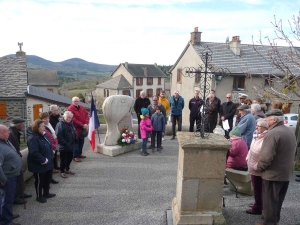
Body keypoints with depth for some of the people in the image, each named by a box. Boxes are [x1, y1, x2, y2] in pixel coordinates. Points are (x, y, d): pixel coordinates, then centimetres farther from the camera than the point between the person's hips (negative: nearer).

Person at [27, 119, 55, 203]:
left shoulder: (44, 136, 7)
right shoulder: (33, 138, -22)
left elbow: (49, 147, 13)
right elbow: (34, 153, -30)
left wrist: (49, 159, 2)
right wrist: (43, 160, -23)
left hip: (48, 163, 9)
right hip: (38, 165, -9)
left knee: (48, 179, 21)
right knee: (39, 181, 8)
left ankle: (46, 193, 39)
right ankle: (39, 196, 26)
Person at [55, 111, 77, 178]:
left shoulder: (71, 124, 10)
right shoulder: (60, 124, -17)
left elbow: (74, 133, 22)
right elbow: (59, 136, -23)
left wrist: (75, 140, 7)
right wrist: (65, 144, -23)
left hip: (71, 146, 8)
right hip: (63, 147, -8)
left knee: (70, 158, 18)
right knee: (63, 159, 4)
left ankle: (67, 169, 35)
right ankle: (62, 172, 18)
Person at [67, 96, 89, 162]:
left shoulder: (82, 108, 13)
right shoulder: (70, 109, -8)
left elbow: (86, 115, 8)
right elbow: (73, 119, -16)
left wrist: (86, 123, -9)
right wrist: (82, 125, -18)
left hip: (83, 128, 7)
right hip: (76, 128, -7)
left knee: (81, 141, 13)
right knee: (76, 142, -4)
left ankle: (79, 153, 26)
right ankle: (75, 156, 2)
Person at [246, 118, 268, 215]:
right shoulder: (257, 136, 6)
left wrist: (257, 166, -25)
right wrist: (248, 158, 16)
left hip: (258, 169, -9)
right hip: (253, 166, 9)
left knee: (258, 189, 5)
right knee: (256, 187, 22)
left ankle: (258, 208, 20)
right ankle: (258, 204, 39)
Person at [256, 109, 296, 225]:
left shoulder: (273, 133, -24)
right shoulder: (290, 132, 7)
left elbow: (266, 156, -28)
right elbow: (289, 153, 16)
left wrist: (259, 167, -10)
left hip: (273, 173, -9)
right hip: (286, 172, 9)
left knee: (269, 200, 5)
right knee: (278, 198, 22)